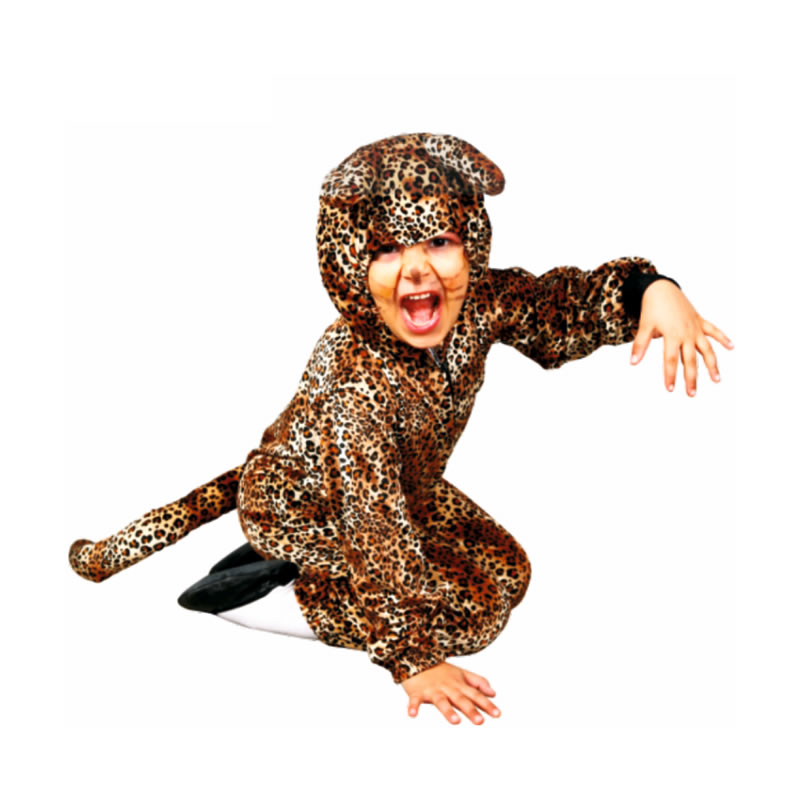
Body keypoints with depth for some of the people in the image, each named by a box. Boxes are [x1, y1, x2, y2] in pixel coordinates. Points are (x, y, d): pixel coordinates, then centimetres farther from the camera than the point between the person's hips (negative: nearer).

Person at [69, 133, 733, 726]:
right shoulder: (357, 382, -41)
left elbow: (565, 305, -9)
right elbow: (378, 531, -35)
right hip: (300, 511, -8)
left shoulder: (478, 303, -23)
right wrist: (411, 660, -28)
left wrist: (653, 289, -30)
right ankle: (244, 592, -6)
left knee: (506, 571, 12)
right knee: (469, 610, -12)